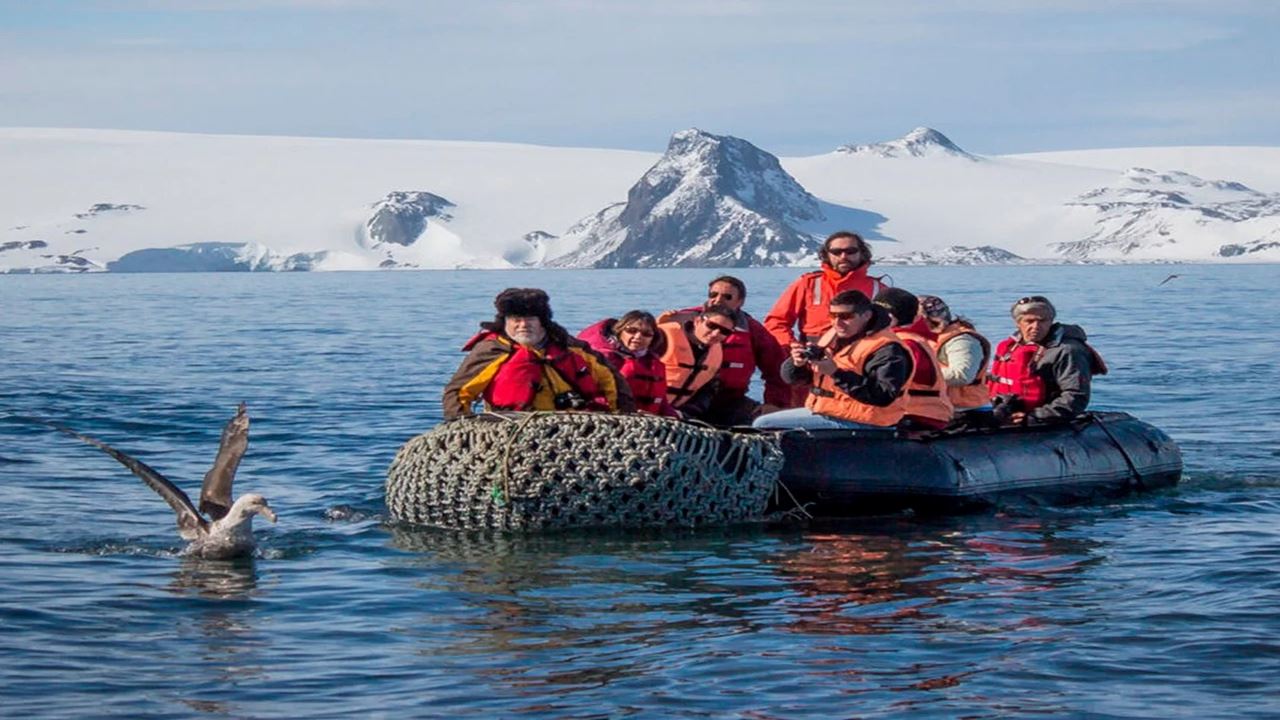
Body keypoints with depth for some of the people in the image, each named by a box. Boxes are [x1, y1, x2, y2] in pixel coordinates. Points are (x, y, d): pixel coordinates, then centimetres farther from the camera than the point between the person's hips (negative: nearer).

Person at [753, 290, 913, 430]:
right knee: (761, 424, 7)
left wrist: (836, 373, -30)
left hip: (858, 424, -9)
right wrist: (797, 364, -13)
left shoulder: (886, 349, -16)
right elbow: (790, 376, 14)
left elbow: (884, 397, -28)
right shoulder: (831, 337, 9)